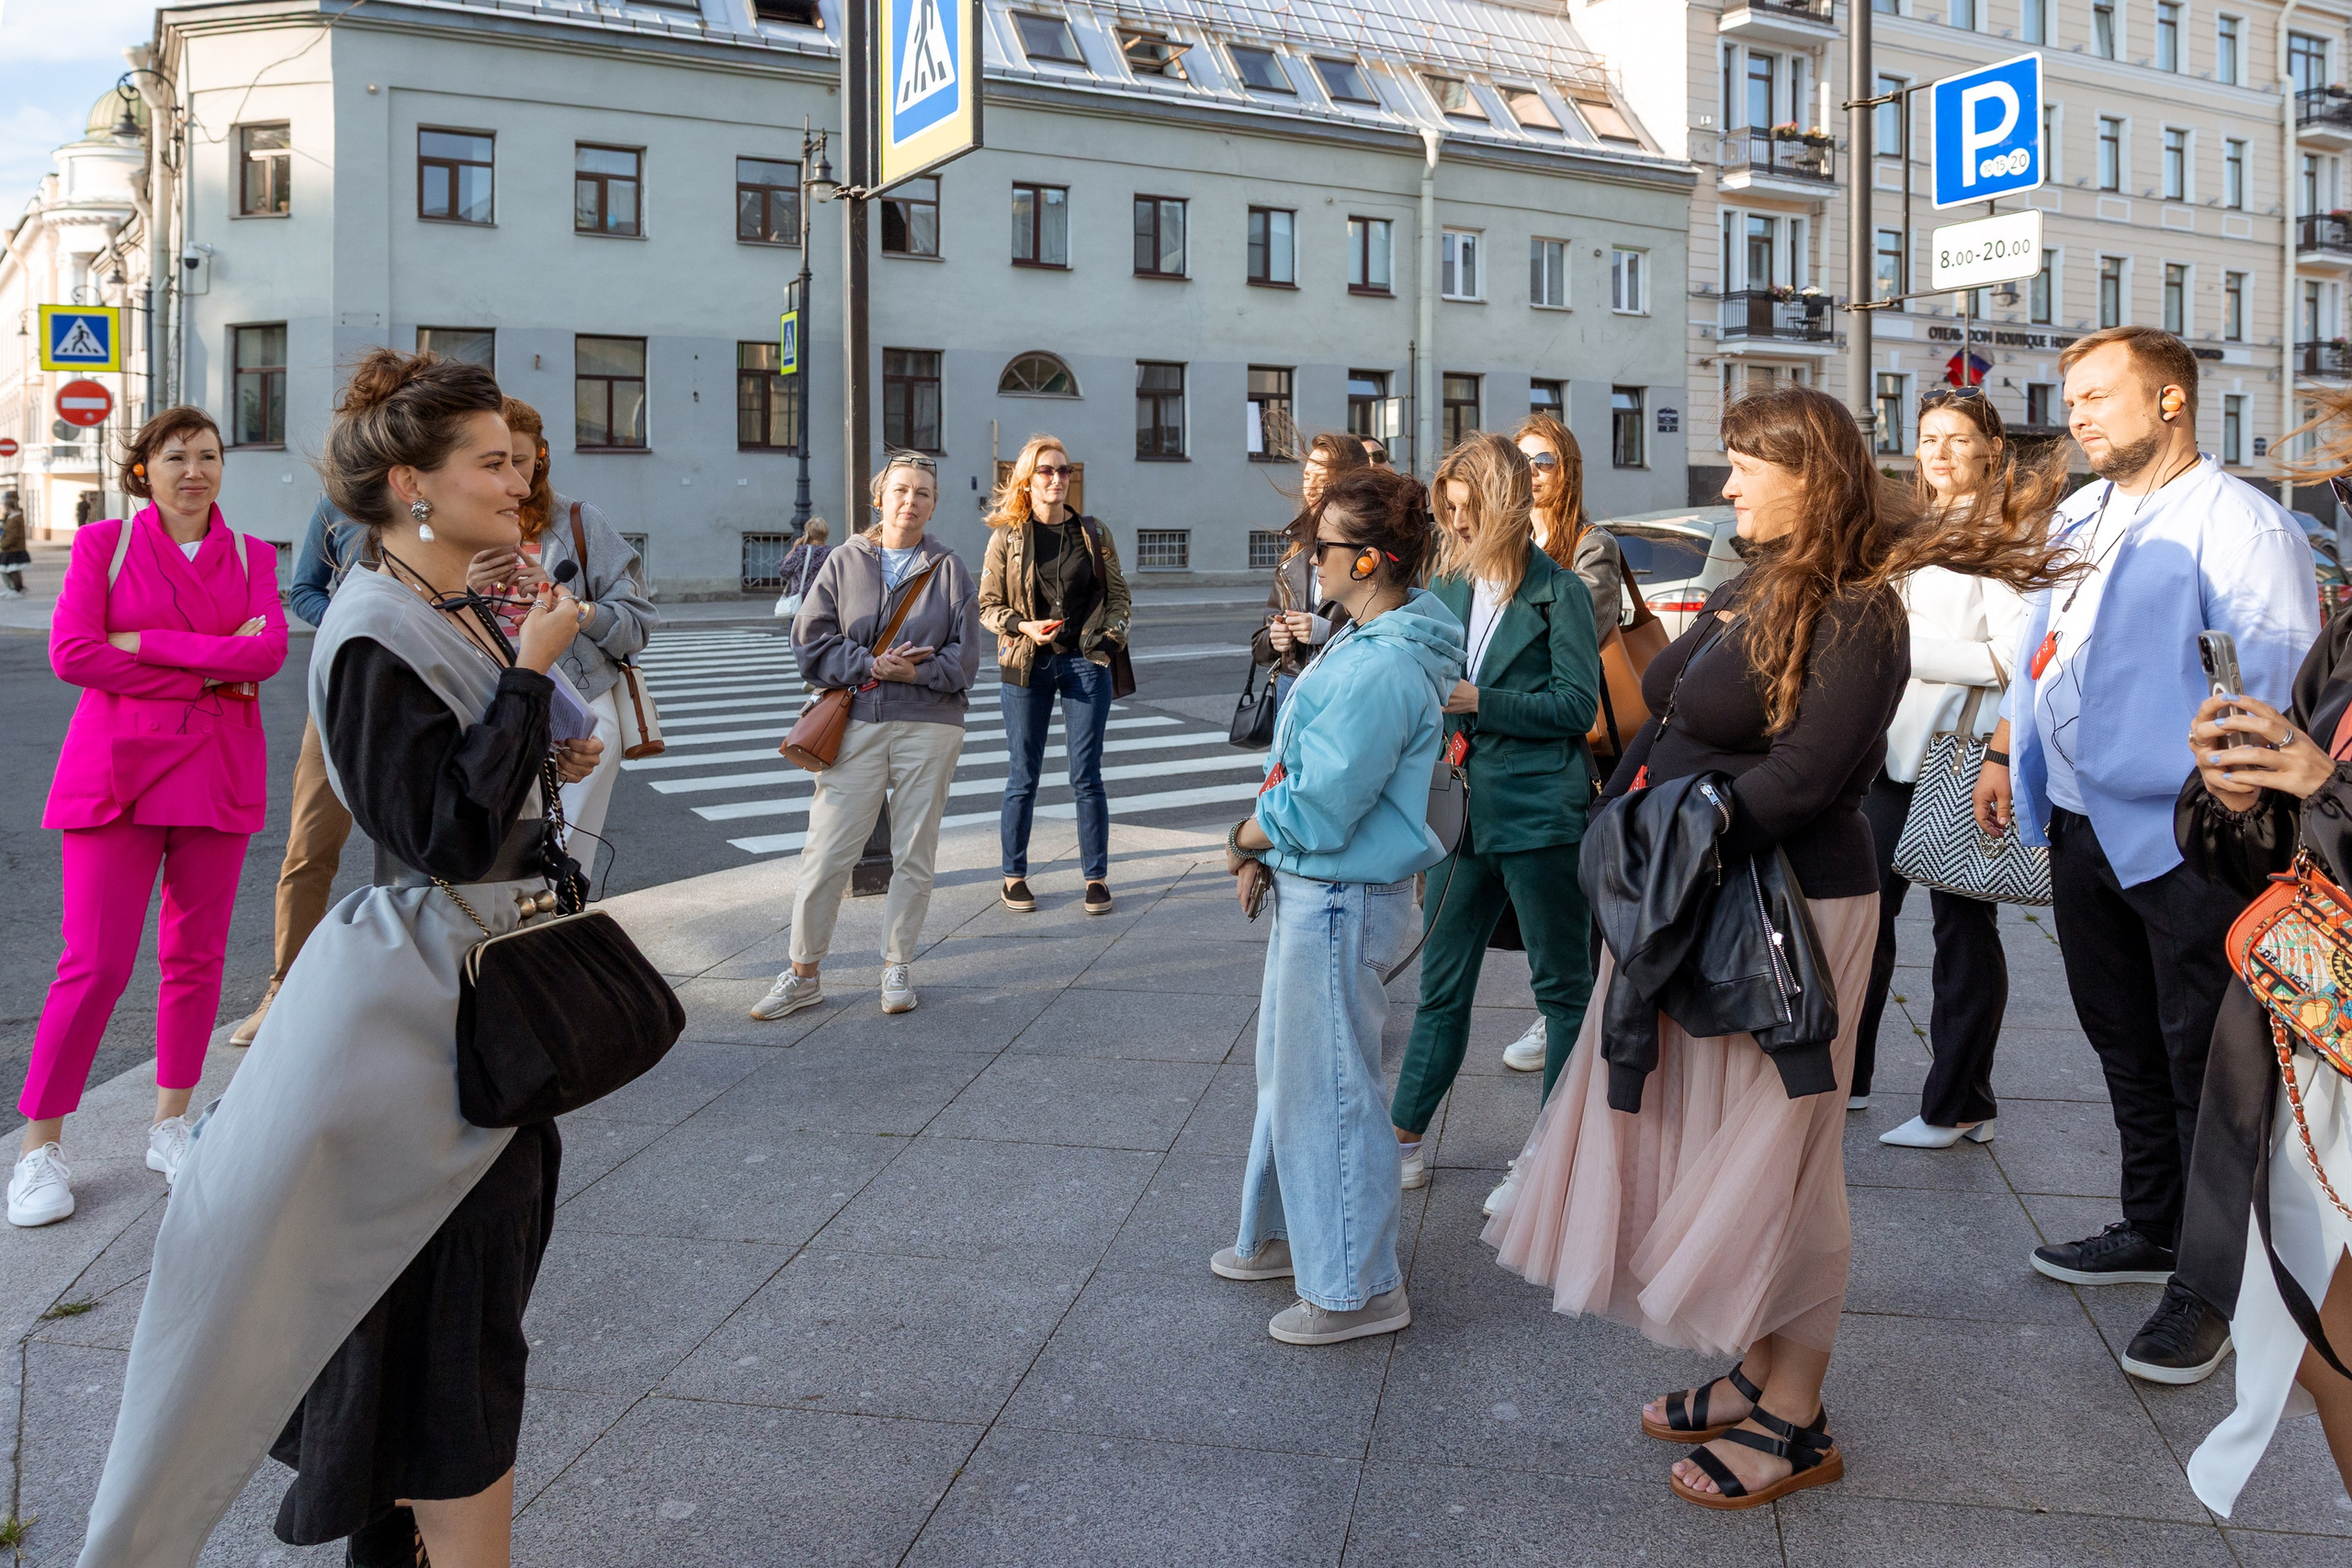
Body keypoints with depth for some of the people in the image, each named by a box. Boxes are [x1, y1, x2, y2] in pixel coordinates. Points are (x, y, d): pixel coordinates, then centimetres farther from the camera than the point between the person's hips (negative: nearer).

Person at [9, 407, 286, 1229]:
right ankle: (40, 1144, 8)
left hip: (218, 773, 3)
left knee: (197, 955, 8)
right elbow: (72, 653, -9)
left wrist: (145, 643, -12)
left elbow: (269, 650, -8)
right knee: (96, 963, -6)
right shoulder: (103, 544, 4)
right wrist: (211, 671, -11)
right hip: (119, 770, -3)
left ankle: (170, 1126, 22)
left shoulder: (251, 556, 10)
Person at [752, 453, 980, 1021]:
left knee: (915, 855, 6)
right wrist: (871, 665, -12)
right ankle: (803, 974, 10)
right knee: (826, 853, -2)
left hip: (930, 725, 0)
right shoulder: (845, 561, 5)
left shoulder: (950, 568, 5)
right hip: (856, 724, 0)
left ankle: (897, 968, 21)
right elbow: (810, 642, 0)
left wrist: (914, 671, -13)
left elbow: (964, 658, 1)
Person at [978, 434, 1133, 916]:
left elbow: (1118, 594, 13)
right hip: (1026, 665, -1)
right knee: (1022, 778, 4)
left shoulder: (1094, 534, 7)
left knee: (1086, 775, 1)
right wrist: (1025, 628, -14)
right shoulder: (1007, 537, 2)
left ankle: (1096, 877, 11)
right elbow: (988, 605, 3)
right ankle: (1014, 876, 17)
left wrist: (1111, 636, -2)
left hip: (1085, 662, 1)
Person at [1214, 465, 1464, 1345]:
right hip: (1313, 891, 11)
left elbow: (1316, 809, -25)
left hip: (1342, 900, -11)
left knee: (1328, 1090, 1)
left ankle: (1358, 1290, 16)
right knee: (1289, 1068, 23)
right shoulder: (1364, 639, 8)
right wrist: (1264, 851, 4)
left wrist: (1245, 837, -7)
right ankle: (1287, 1235, 40)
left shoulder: (1378, 669, -26)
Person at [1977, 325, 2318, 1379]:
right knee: (2124, 1044, 18)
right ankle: (2152, 1231, 34)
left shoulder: (2233, 521, -12)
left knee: (2200, 1061, 1)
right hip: (2081, 824, 8)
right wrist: (2004, 754, 22)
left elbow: (2282, 686, -17)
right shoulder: (2078, 519, 15)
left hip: (2180, 839, -8)